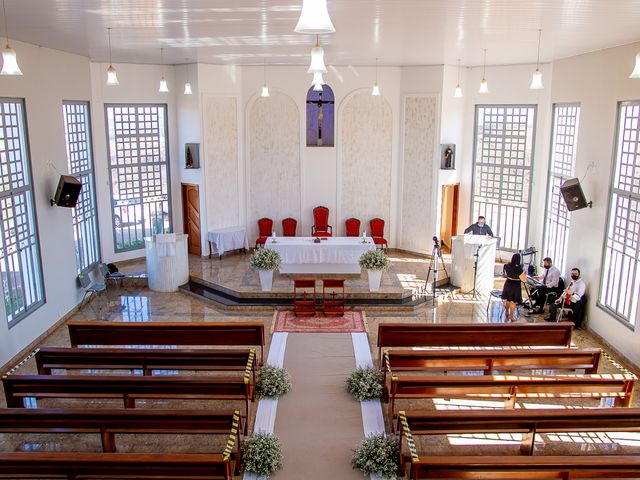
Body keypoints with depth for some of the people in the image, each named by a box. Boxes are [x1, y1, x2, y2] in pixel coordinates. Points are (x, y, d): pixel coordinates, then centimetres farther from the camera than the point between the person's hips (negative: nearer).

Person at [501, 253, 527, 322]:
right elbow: (523, 279, -21)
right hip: (515, 286, -5)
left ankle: (507, 312, 41)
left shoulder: (507, 266, -8)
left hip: (508, 284, 5)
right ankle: (511, 316, 18)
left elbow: (504, 274, 9)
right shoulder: (519, 269, -26)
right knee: (513, 301, 8)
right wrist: (524, 273, -6)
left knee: (507, 299, 23)